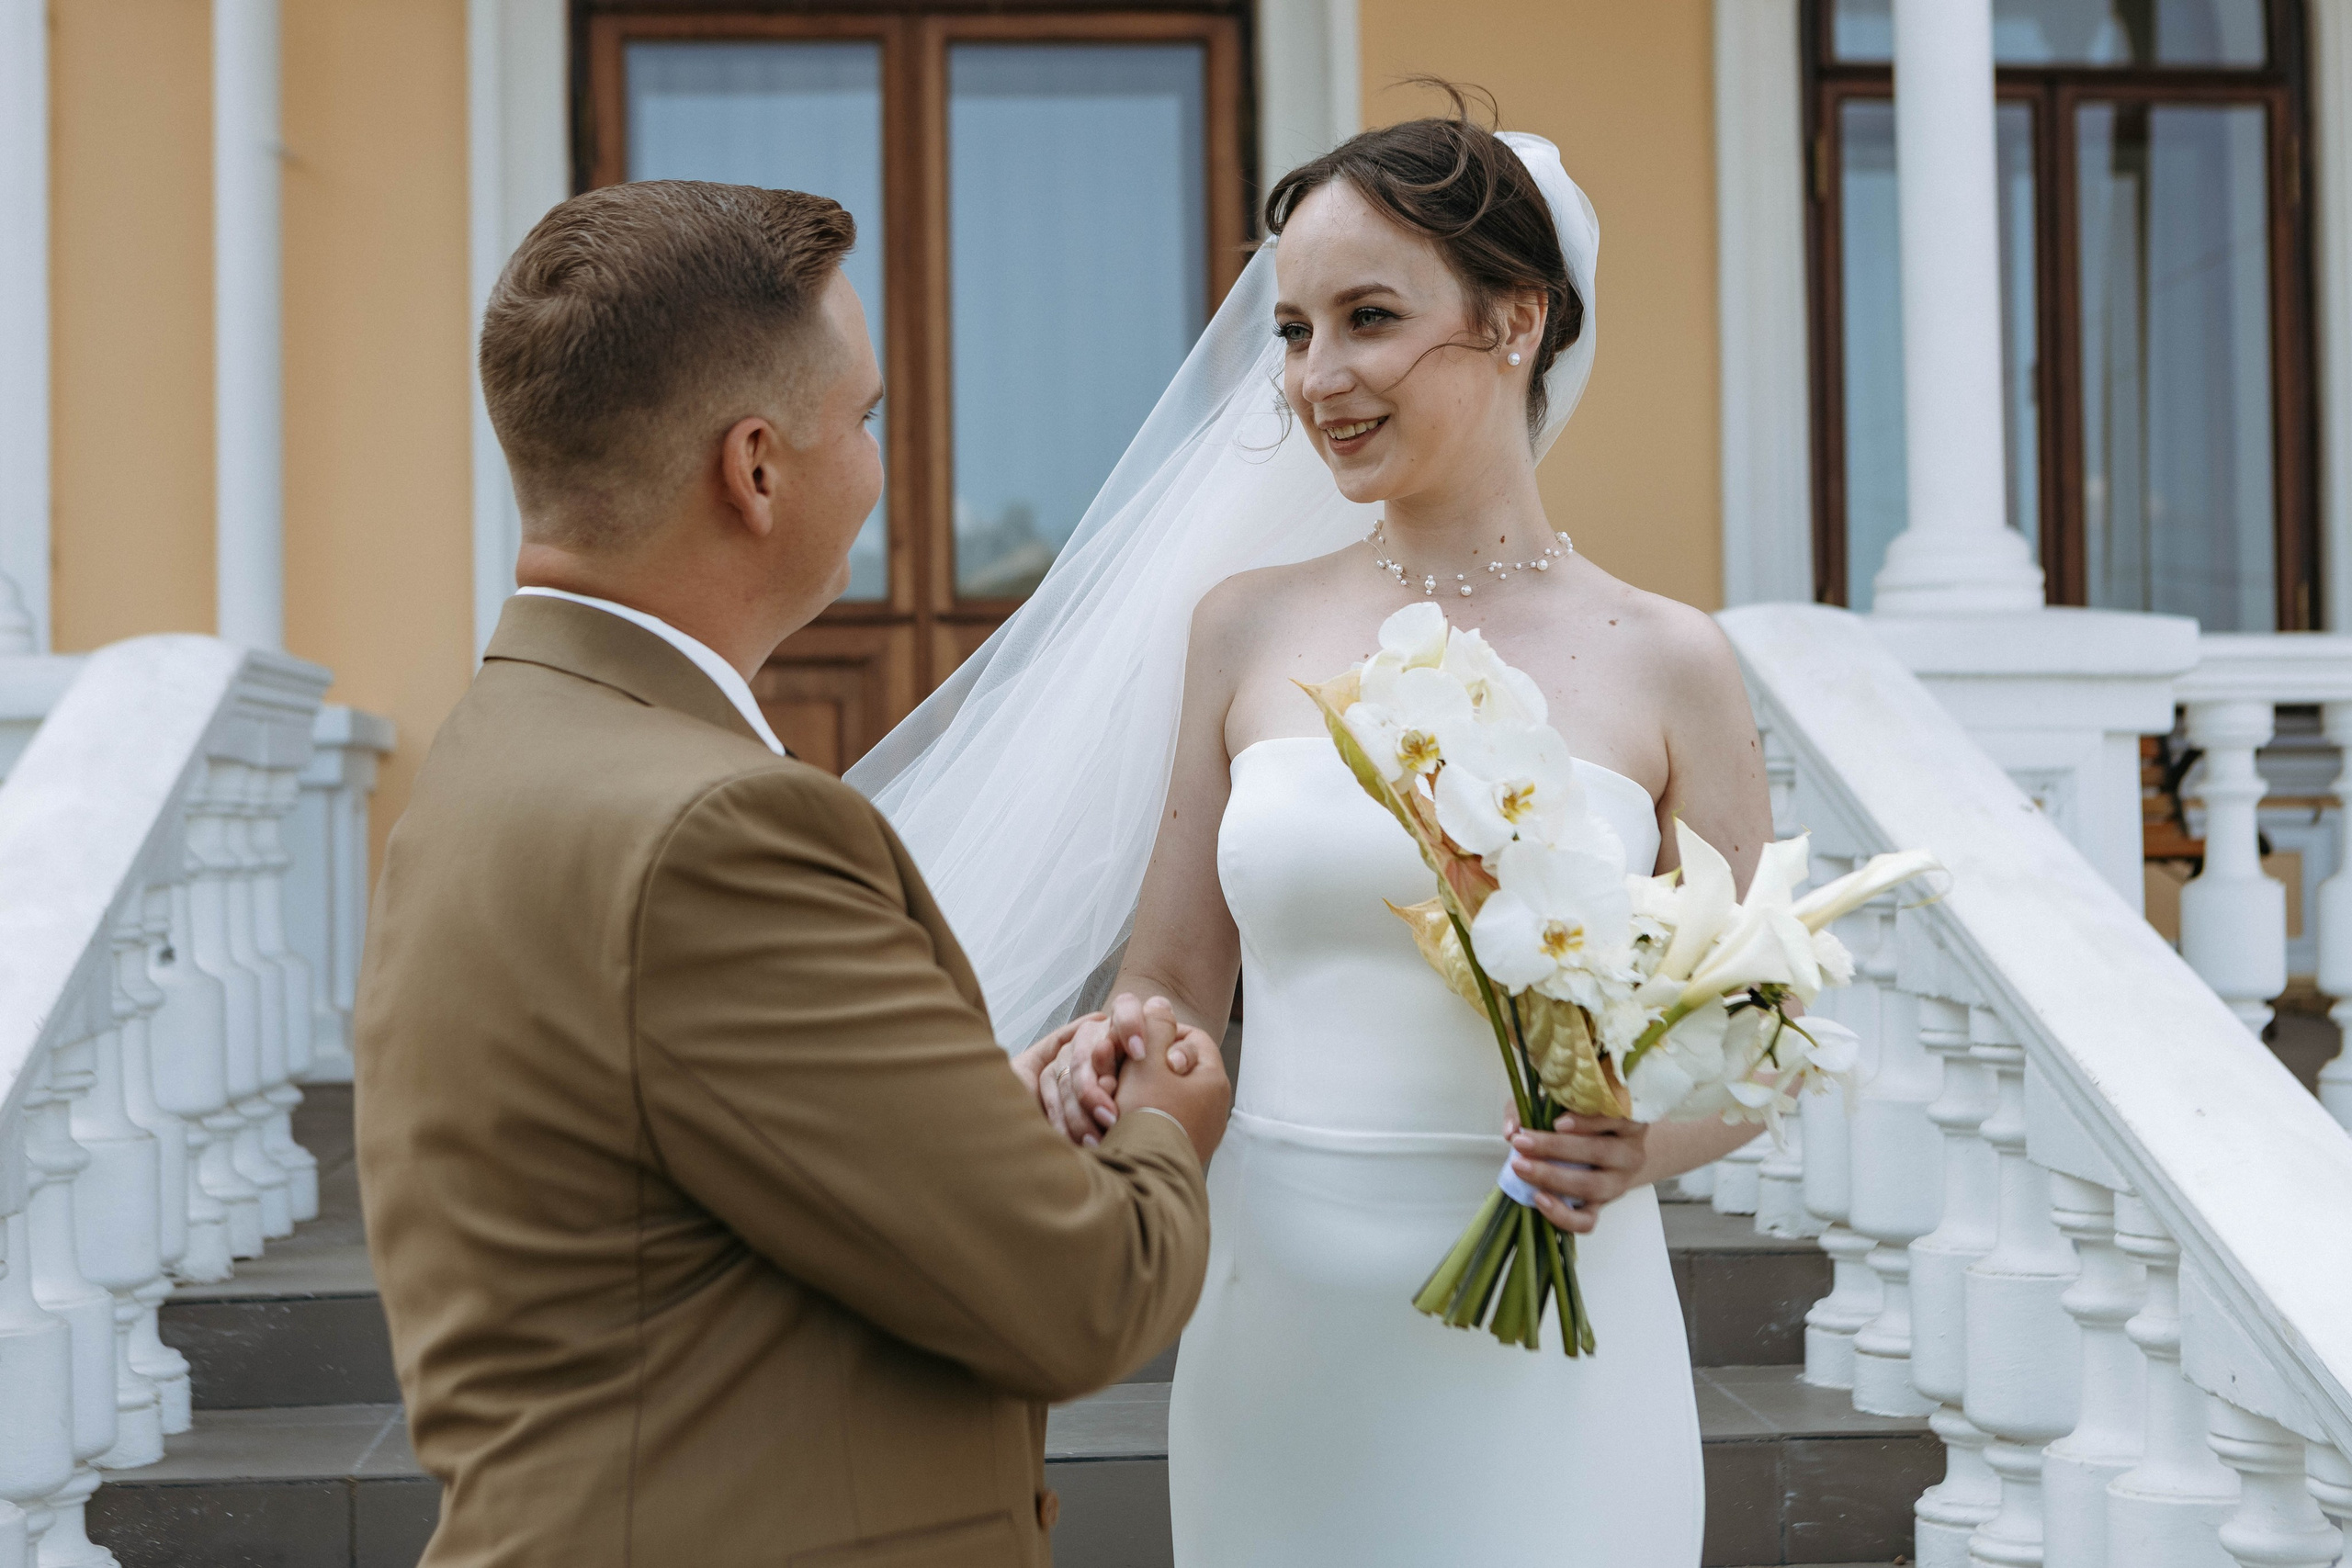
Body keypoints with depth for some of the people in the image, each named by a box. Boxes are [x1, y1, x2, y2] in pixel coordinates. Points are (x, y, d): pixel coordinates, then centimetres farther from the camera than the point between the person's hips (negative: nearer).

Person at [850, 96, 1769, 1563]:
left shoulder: (1663, 664, -3)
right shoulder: (1245, 628, 3)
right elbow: (1173, 982, 9)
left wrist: (1646, 1146, -16)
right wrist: (1107, 1067, -12)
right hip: (1273, 1322, 2)